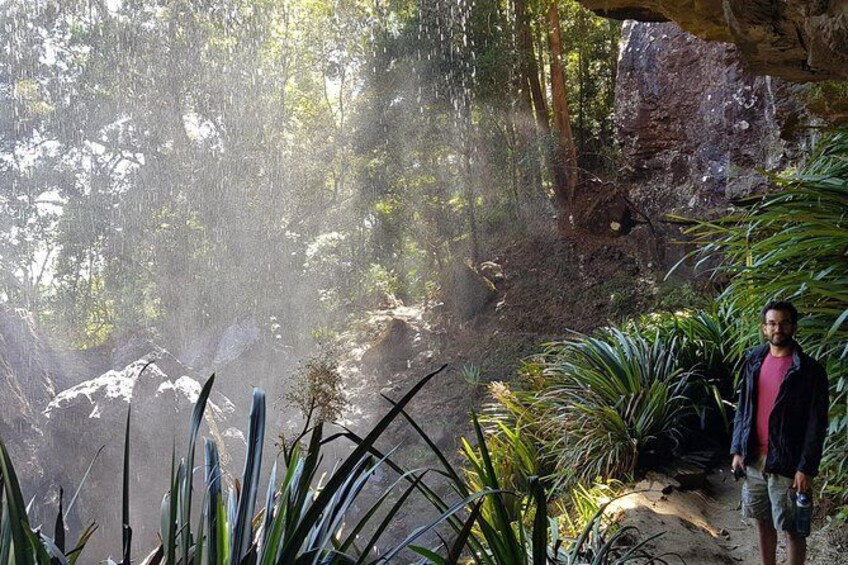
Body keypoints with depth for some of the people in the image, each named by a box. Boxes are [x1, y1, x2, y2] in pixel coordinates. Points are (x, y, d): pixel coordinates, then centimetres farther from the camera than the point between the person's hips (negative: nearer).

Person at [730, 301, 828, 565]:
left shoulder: (809, 370, -10)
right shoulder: (754, 362, 6)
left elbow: (817, 423, -11)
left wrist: (806, 468, -15)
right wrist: (737, 450, 5)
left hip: (786, 463, -5)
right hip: (754, 459, 5)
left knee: (792, 529, 4)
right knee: (763, 521, 16)